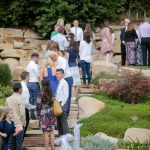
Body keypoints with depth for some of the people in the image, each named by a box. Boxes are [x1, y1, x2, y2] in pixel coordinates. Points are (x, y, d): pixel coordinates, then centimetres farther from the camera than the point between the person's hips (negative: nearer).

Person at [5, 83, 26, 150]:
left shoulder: (8, 99, 4)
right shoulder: (20, 99, -12)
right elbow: (22, 113, -16)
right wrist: (23, 123, -5)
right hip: (19, 124, -5)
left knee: (11, 142, 11)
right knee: (19, 142, 1)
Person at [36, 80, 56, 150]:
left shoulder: (41, 95, -11)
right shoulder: (51, 94, 3)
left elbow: (38, 106, -8)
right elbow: (53, 103, 5)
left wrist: (38, 114, 4)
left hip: (44, 115, -5)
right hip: (51, 114, 5)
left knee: (46, 133, -2)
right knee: (51, 132, 10)